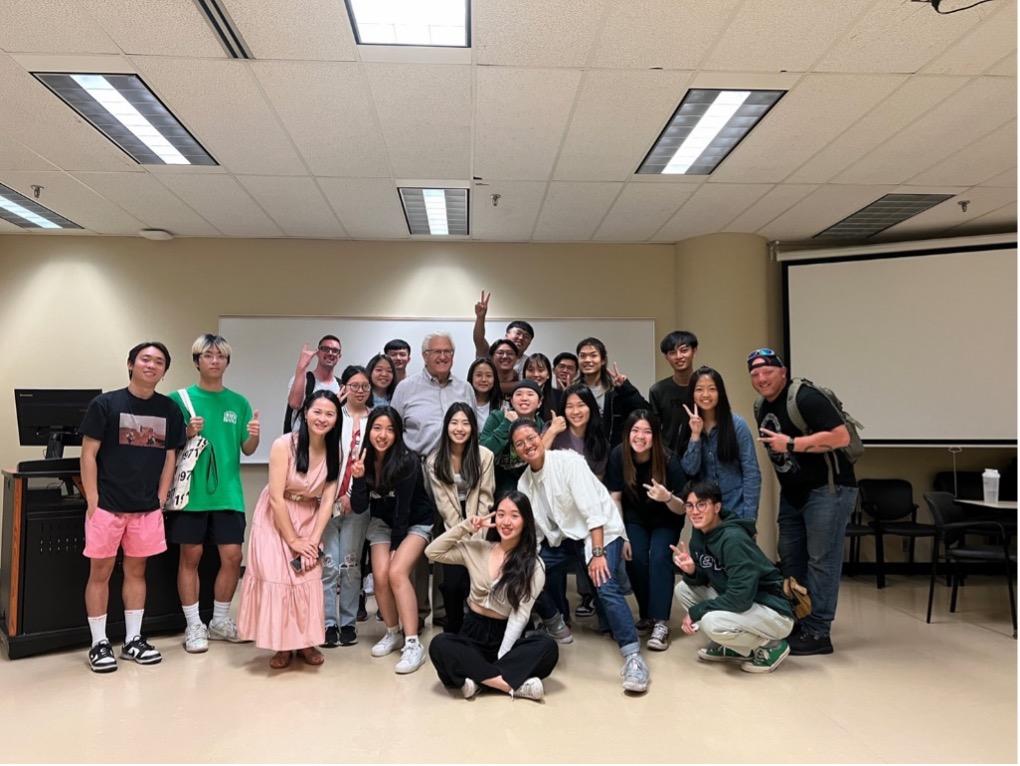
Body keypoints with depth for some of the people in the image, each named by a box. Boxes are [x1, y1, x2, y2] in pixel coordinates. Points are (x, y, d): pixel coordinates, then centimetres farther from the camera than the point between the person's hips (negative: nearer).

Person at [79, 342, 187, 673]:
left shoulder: (170, 410, 4)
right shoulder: (105, 404, -5)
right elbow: (89, 454, -5)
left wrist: (160, 499, 3)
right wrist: (93, 502, -9)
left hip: (147, 508, 3)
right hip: (107, 505, -3)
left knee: (136, 571, 12)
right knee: (100, 572, 6)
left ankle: (133, 640, 23)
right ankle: (99, 643, 18)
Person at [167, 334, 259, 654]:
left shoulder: (239, 403, 6)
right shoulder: (180, 399, -1)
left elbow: (248, 449, 6)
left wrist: (255, 435, -15)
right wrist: (188, 433, -19)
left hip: (227, 492, 2)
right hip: (192, 491, -2)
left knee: (232, 556, 4)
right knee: (190, 556, 5)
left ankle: (220, 621, 22)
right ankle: (194, 626, 18)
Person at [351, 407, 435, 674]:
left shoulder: (407, 461, -27)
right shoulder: (364, 460, -13)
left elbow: (403, 509, -21)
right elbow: (359, 507, -14)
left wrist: (396, 547, -13)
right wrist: (358, 479, -30)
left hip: (416, 522, -4)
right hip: (382, 521, 4)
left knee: (397, 573, -23)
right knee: (380, 575, -13)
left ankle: (413, 644, -18)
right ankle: (392, 633, 10)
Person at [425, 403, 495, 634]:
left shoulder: (484, 455, -5)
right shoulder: (434, 461, -3)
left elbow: (485, 498, -4)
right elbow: (444, 503, -6)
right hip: (451, 529, 0)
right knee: (452, 580, -13)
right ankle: (453, 629, 11)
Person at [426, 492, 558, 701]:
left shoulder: (533, 566, -4)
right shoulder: (477, 549, 4)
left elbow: (520, 616, -12)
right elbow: (432, 552, 0)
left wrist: (500, 658, -21)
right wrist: (466, 526, -6)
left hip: (505, 636, -1)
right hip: (473, 634, 2)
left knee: (548, 647, -31)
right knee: (439, 645, -31)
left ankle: (478, 676, -29)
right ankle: (514, 685, -31)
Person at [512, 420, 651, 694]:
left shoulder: (569, 461, -18)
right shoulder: (524, 482, 1)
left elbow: (592, 509, -23)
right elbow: (533, 529, 3)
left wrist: (597, 553, -28)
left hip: (600, 531, -6)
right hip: (563, 536, 6)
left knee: (606, 586, -28)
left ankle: (634, 658, -22)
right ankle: (555, 624, 18)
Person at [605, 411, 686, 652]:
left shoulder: (668, 460, -27)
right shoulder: (618, 456, -22)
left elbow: (683, 509, -22)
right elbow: (614, 498, -11)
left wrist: (668, 498, -44)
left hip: (665, 521, -1)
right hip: (635, 520, 2)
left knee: (659, 558, -24)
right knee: (635, 559, -19)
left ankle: (661, 623, -21)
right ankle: (647, 614, 3)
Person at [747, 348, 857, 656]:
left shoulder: (805, 398, -18)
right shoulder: (761, 408, 8)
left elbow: (841, 436, -26)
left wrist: (791, 444, -25)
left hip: (828, 488, -9)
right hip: (792, 492, 9)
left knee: (820, 559, -4)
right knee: (790, 557, 12)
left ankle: (817, 633, 4)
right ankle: (794, 622, 24)